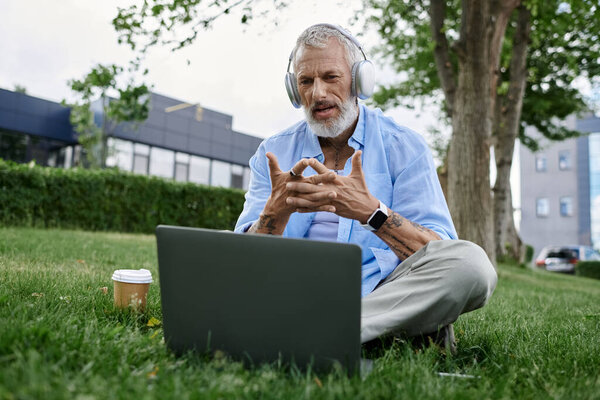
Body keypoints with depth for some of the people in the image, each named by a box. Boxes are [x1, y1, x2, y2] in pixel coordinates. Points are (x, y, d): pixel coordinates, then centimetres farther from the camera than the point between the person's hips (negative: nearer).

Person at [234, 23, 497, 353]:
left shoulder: (404, 148, 4)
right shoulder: (273, 154, 9)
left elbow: (440, 254, -5)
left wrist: (371, 211, -22)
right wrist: (277, 210, -20)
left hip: (381, 290, -1)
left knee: (470, 262, -27)